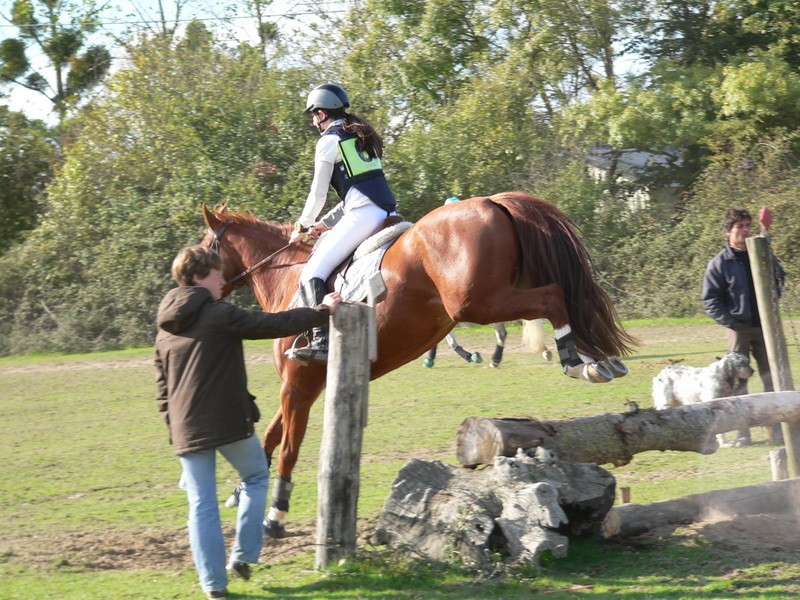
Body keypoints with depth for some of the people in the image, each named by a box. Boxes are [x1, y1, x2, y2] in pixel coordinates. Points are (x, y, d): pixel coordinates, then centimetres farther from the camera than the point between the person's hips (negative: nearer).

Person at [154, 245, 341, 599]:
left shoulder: (165, 330, 12)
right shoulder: (220, 316, -10)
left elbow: (162, 391, 16)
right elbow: (277, 324, -8)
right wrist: (322, 311, 4)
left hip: (187, 433, 5)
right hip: (230, 423, -5)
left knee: (201, 505, 6)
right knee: (256, 477, 19)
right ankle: (242, 556, 14)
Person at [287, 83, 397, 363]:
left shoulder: (329, 140, 1)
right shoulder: (360, 136, 26)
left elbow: (318, 193, 2)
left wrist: (303, 226, 17)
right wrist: (324, 223, 28)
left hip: (362, 214, -9)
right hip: (387, 211, 9)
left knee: (312, 274, -12)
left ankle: (321, 341, -29)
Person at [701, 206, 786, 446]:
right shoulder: (719, 264, -4)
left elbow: (779, 280, 6)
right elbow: (710, 301, -5)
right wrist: (731, 321, -13)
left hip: (763, 325, 3)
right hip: (738, 328, -3)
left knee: (772, 377, 5)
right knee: (738, 381, 1)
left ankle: (778, 426, 11)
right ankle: (742, 432, 6)